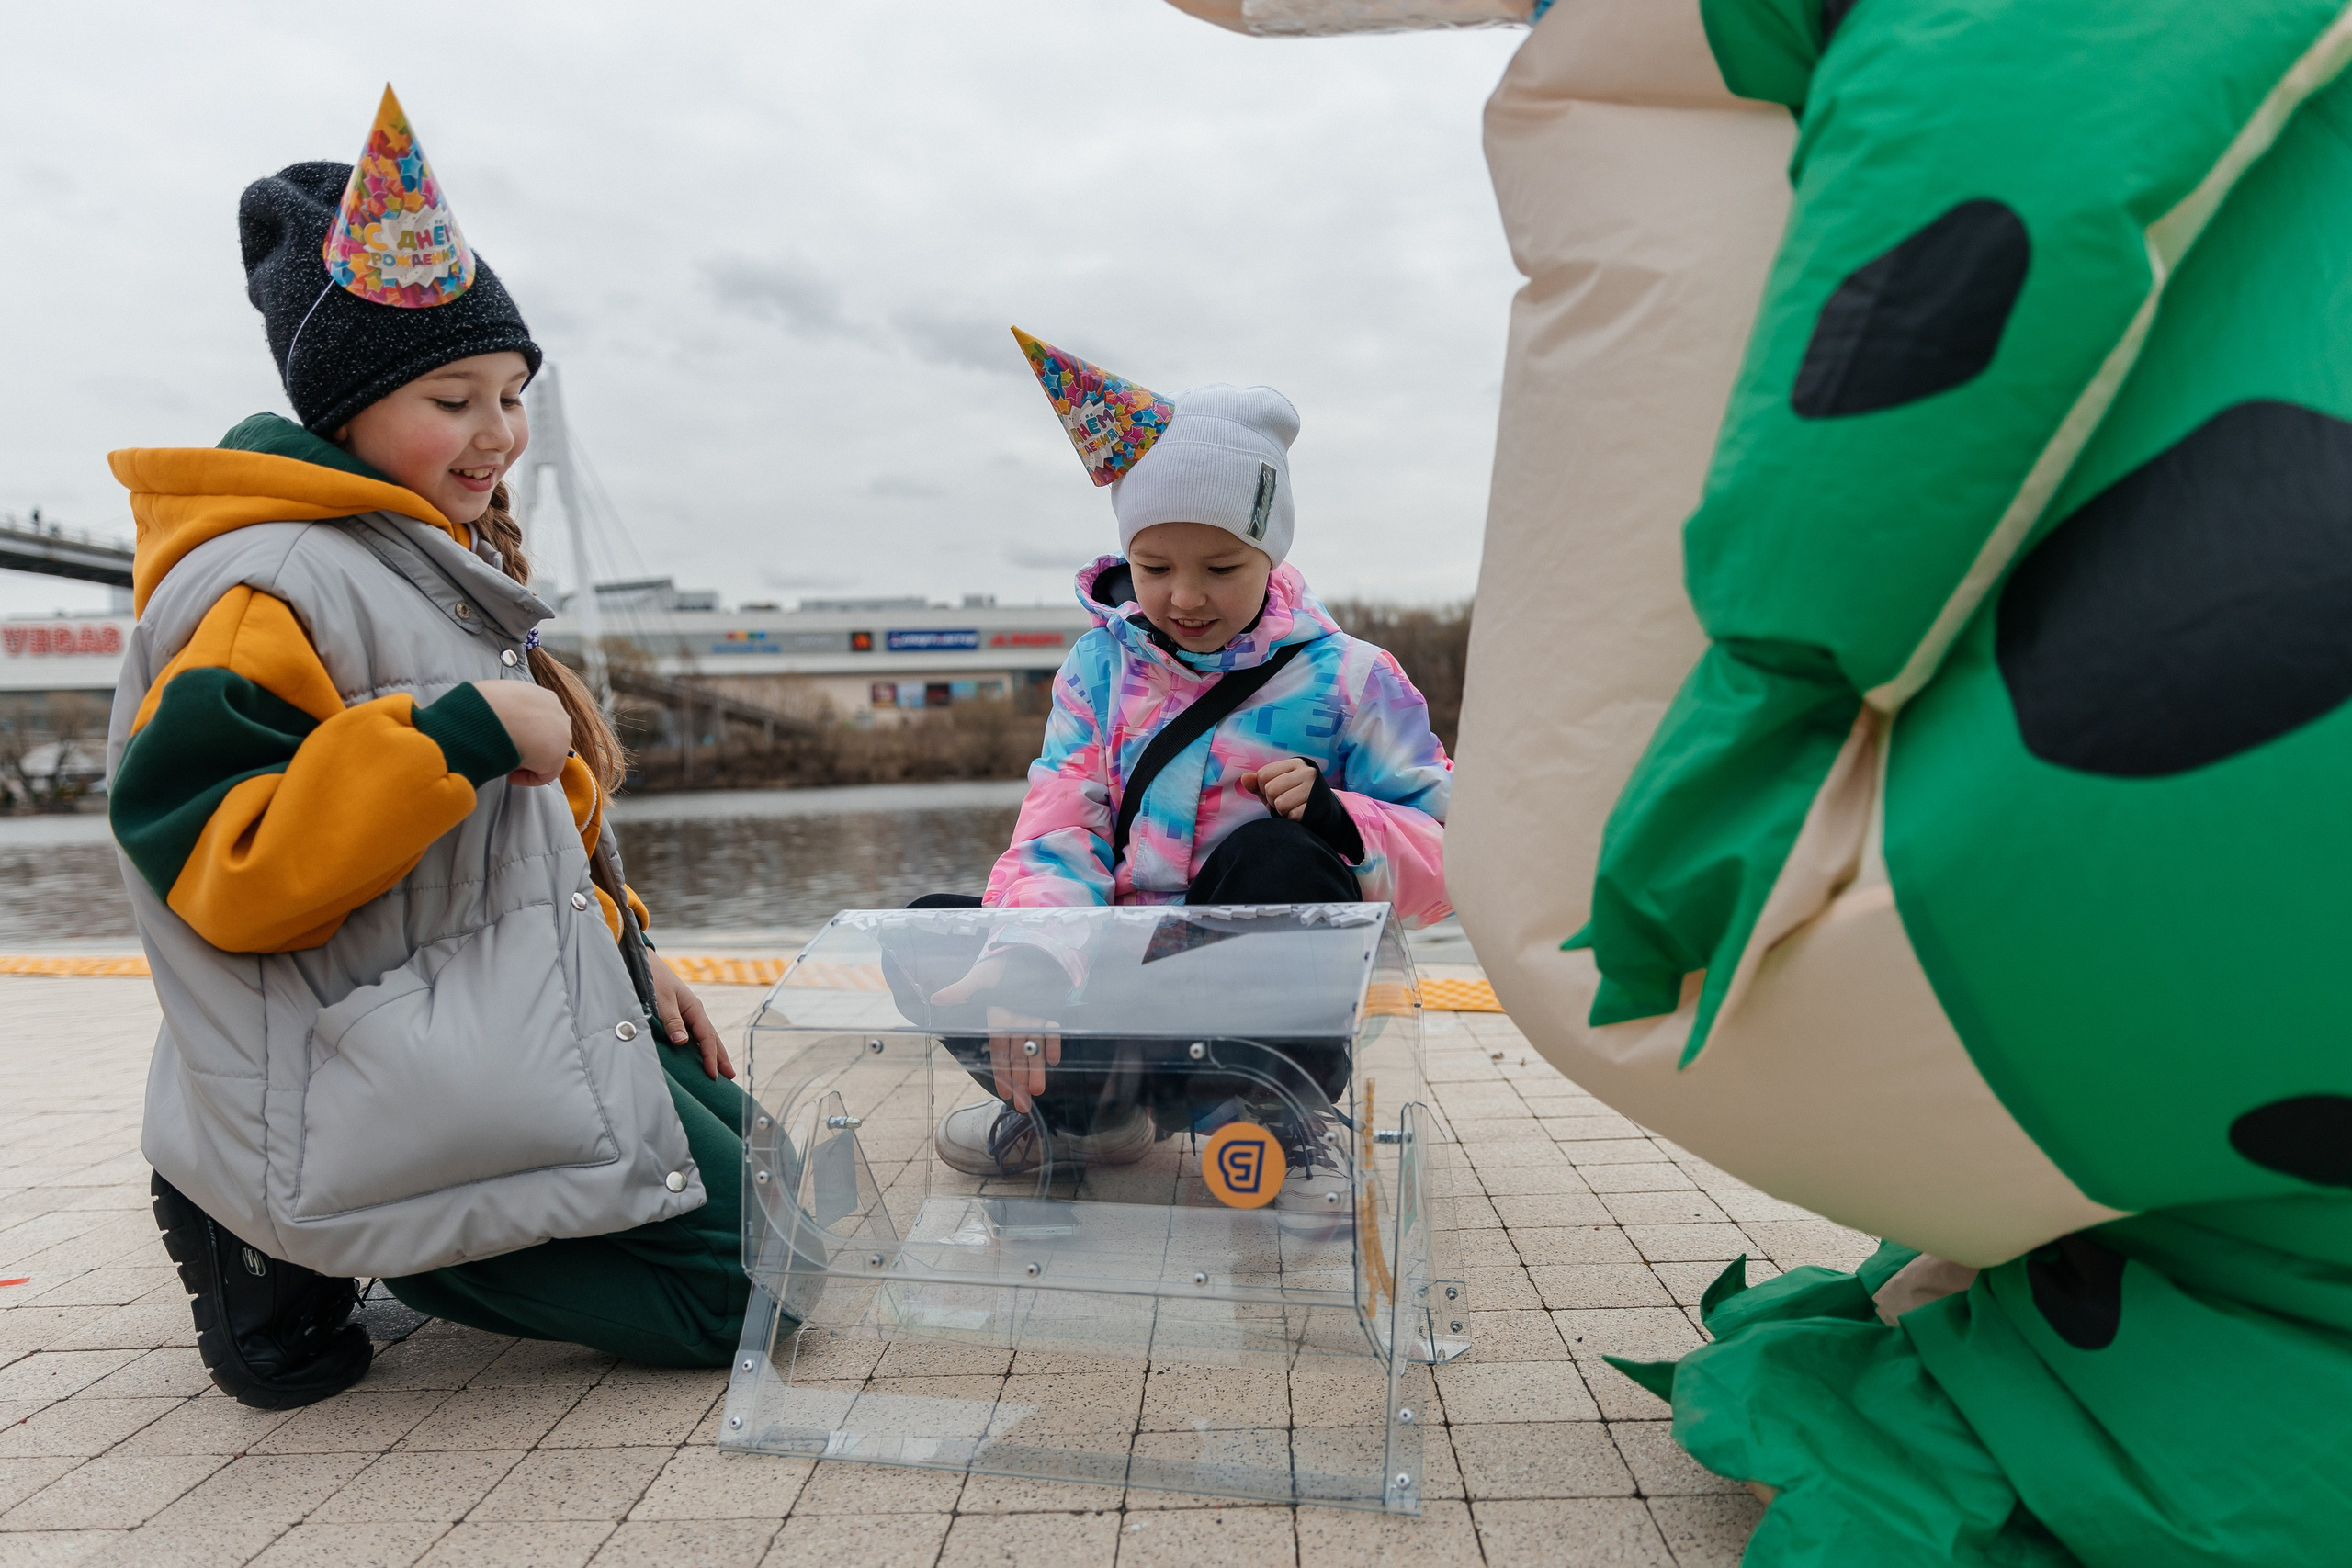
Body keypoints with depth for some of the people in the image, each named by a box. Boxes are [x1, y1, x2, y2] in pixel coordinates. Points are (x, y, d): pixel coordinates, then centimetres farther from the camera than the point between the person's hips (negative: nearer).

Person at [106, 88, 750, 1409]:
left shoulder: (436, 565, 15)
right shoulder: (267, 585, -15)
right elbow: (226, 872, -24)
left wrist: (630, 950, 15)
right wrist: (459, 736, -28)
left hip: (521, 1027, 10)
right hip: (393, 1090, -10)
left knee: (756, 1181, 17)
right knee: (745, 1277, -8)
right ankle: (309, 1250, -1)